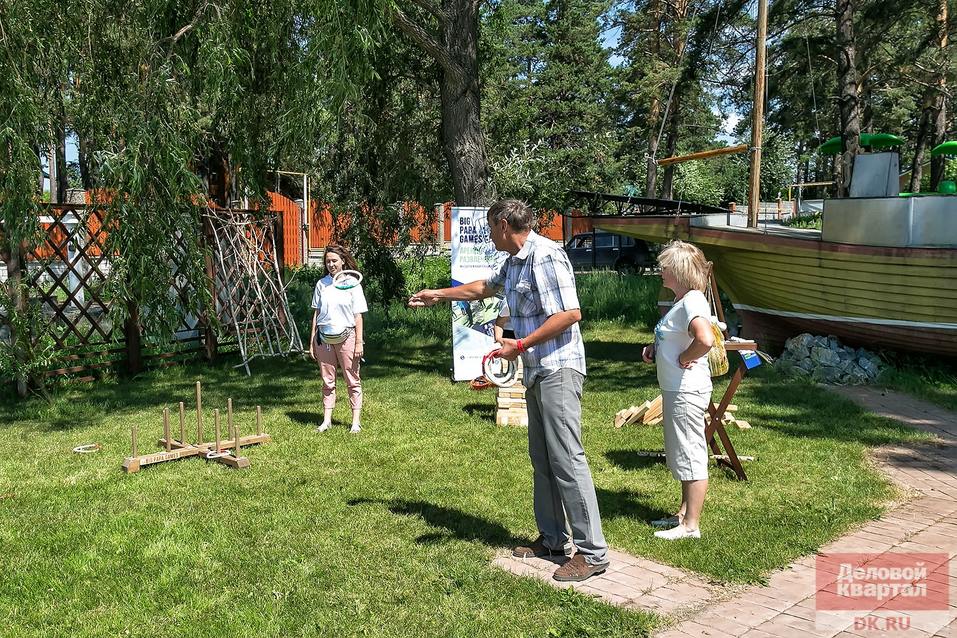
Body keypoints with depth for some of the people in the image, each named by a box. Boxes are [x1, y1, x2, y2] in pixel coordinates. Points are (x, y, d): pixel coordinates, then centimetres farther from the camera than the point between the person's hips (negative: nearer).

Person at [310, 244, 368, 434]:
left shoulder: (352, 283, -1)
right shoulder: (321, 284, 7)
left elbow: (357, 315, -2)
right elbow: (316, 313, 10)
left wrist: (359, 342, -6)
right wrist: (312, 341, 7)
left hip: (346, 337, -3)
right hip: (324, 338, 3)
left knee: (353, 380, 2)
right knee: (327, 381, 9)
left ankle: (356, 421, 8)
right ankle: (327, 420, 16)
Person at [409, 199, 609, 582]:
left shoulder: (544, 256, -14)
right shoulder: (514, 261, 17)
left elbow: (570, 313, -22)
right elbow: (485, 287, 36)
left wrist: (521, 345, -18)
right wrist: (438, 295, 41)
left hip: (558, 369, -10)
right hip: (536, 372, 10)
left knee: (567, 459, -11)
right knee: (542, 459, 13)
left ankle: (592, 553, -5)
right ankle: (552, 539, 23)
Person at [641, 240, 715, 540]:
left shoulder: (692, 302, -20)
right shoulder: (683, 300, 12)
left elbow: (705, 340, -38)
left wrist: (685, 358, -21)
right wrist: (655, 347, 10)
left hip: (687, 391, -11)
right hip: (676, 389, 11)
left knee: (691, 455, -1)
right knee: (683, 454, 19)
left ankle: (691, 525, 9)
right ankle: (684, 513, 32)